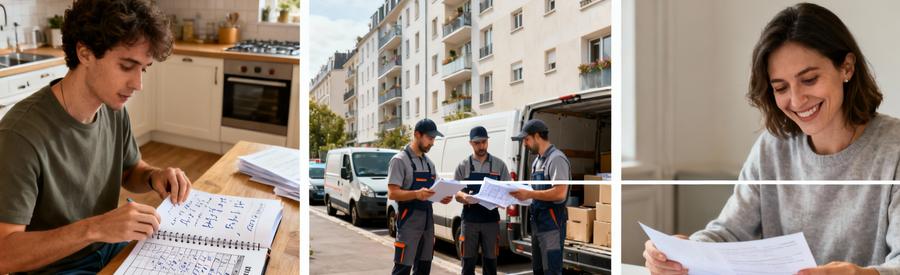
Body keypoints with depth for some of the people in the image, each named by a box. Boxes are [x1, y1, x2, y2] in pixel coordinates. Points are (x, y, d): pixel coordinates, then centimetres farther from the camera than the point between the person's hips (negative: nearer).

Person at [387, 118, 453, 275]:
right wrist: (416, 194, -31)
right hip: (409, 222, -8)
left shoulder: (429, 162, 14)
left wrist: (442, 198, -2)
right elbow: (392, 193, -16)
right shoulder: (400, 160, -9)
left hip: (427, 221, 8)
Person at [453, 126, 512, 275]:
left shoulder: (499, 164, 5)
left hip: (491, 219, 0)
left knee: (490, 260, 7)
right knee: (468, 260, 5)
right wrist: (465, 197, -21)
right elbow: (457, 193, 2)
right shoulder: (463, 165, 4)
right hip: (469, 219, 0)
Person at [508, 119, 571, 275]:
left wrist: (529, 194, -21)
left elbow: (560, 193, -24)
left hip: (552, 224, -10)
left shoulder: (556, 158, -14)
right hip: (537, 222, 10)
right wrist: (522, 193, 5)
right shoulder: (538, 160, 15)